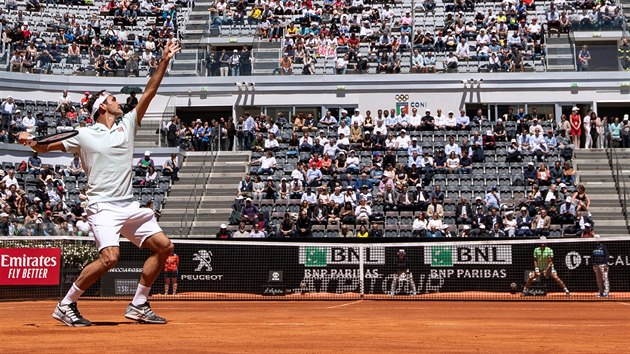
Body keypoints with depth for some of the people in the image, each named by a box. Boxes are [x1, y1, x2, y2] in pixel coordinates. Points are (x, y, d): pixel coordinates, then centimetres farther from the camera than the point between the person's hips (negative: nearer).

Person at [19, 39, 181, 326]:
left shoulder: (127, 125, 13)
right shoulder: (84, 135, 1)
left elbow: (149, 92, 10)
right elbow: (47, 147, 3)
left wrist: (164, 62, 3)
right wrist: (31, 141, -19)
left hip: (130, 206, 7)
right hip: (103, 206, -7)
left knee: (163, 246, 4)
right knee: (110, 257, -25)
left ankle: (138, 306, 13)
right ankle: (66, 305, -11)